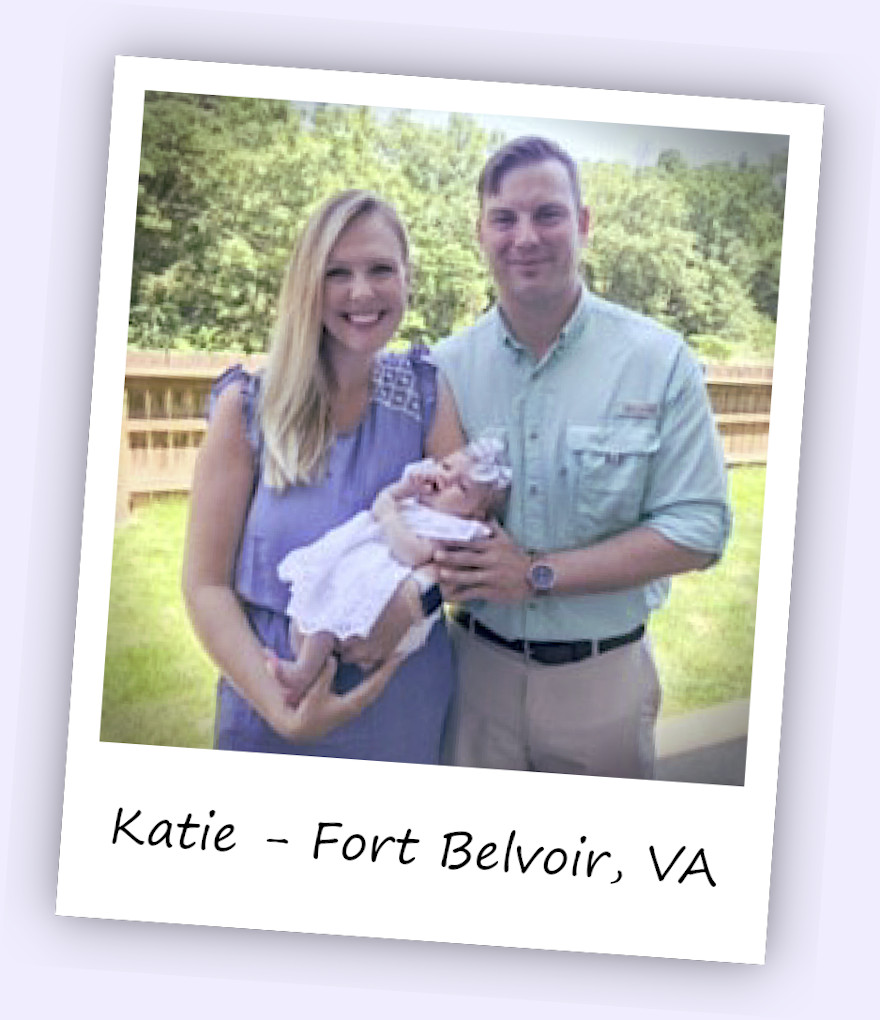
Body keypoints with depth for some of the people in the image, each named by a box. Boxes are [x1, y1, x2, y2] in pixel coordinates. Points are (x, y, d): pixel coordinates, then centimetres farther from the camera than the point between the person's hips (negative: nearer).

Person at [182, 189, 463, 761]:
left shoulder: (428, 395, -2)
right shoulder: (248, 407, -7)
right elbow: (206, 584, -8)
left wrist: (414, 586, -24)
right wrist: (278, 705, -22)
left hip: (411, 703, 2)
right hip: (273, 700, -2)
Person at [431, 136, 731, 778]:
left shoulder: (660, 362, -8)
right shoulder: (446, 367, -2)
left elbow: (697, 531, -12)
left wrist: (538, 574, -19)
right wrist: (438, 556, -22)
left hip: (604, 676, -1)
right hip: (476, 663, 1)